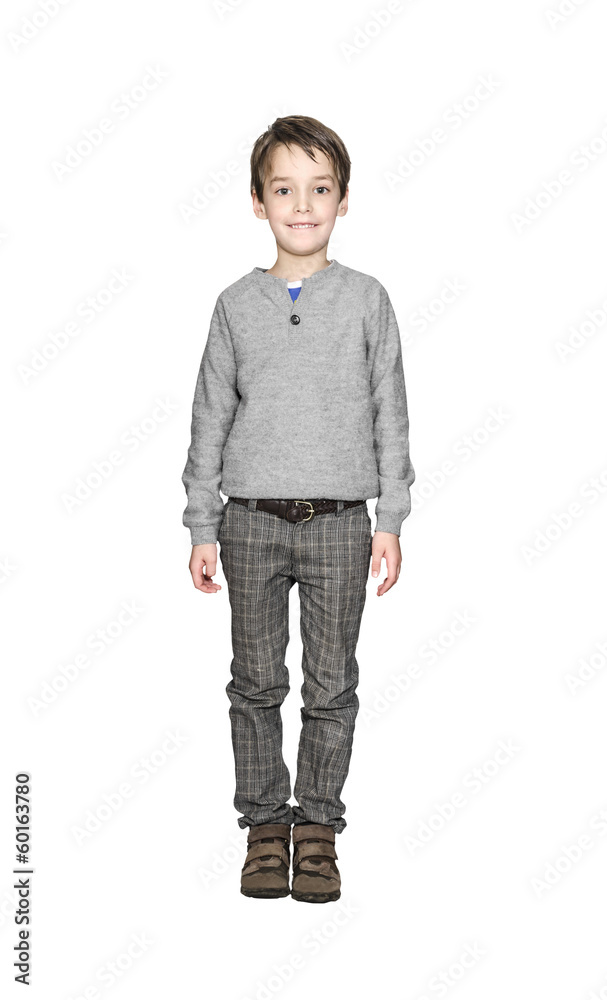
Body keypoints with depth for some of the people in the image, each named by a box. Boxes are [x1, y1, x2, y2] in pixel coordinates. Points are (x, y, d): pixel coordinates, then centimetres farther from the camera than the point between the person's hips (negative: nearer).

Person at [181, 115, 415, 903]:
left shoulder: (368, 300, 4)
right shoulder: (237, 305, 6)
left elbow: (391, 415, 4)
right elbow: (210, 418, 7)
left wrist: (390, 521, 0)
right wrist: (202, 528, 4)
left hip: (339, 520, -1)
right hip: (252, 520, 1)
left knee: (332, 687, 5)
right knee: (257, 683, 7)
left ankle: (317, 826, 19)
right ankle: (264, 825, 21)